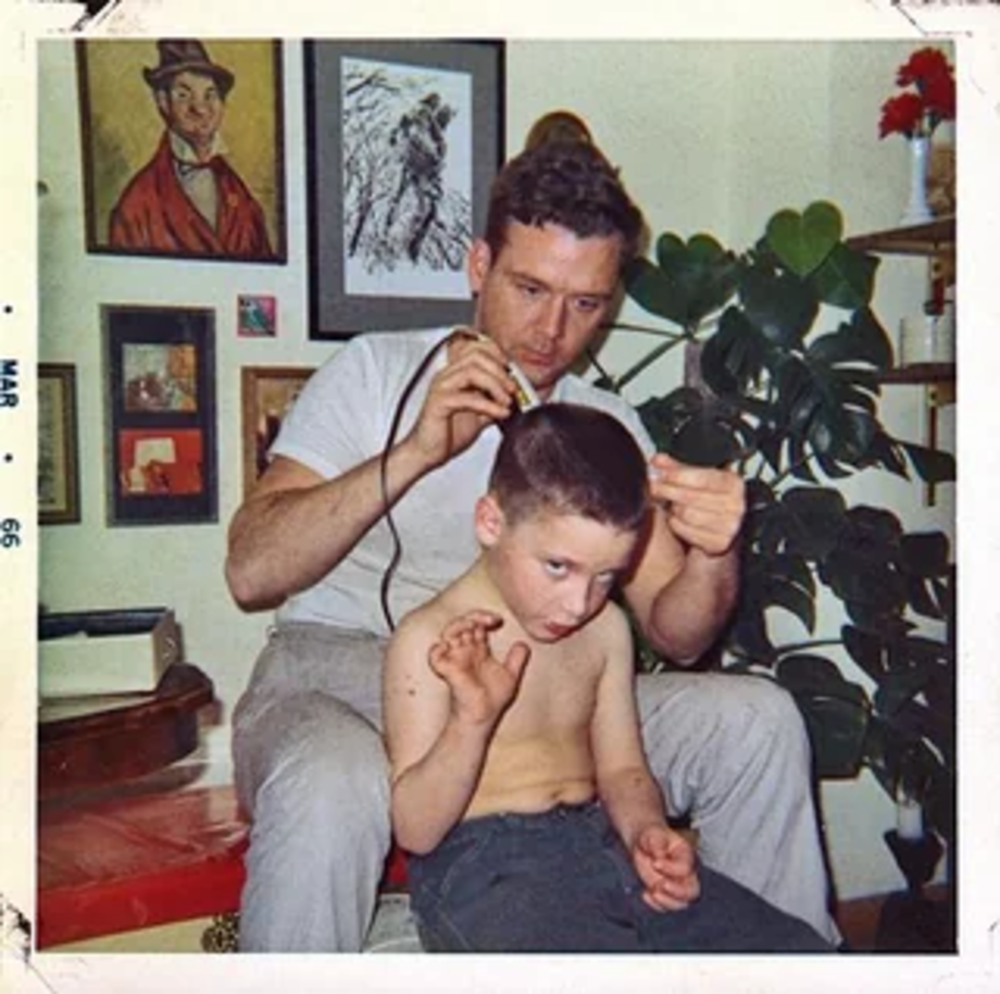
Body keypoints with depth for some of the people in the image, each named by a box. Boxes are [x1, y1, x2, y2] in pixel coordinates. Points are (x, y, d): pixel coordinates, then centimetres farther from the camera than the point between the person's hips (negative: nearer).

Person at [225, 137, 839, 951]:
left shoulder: (609, 427, 11)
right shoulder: (375, 371, 0)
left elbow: (674, 636, 4)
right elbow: (251, 573, -11)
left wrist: (713, 557, -19)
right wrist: (417, 451, -22)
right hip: (338, 676, -3)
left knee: (757, 719, -13)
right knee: (330, 789, -39)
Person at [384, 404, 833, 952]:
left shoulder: (605, 629, 11)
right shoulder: (428, 641, -9)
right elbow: (415, 830, -10)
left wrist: (646, 830, -6)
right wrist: (473, 719, -26)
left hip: (601, 842, 7)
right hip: (482, 866, -6)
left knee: (799, 948, -5)